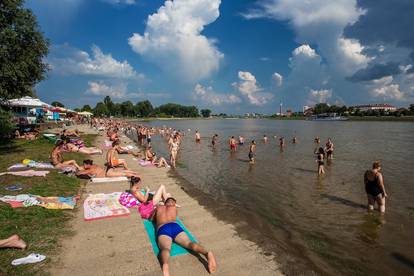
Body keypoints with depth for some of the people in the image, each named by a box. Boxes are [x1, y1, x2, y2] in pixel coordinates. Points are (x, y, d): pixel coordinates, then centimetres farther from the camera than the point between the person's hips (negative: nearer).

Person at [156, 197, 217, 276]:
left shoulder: (158, 208, 33)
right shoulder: (174, 207, 33)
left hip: (162, 229, -1)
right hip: (175, 226, 1)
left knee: (165, 248, -29)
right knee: (189, 243, -18)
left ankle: (165, 264, -64)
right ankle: (206, 253, -48)